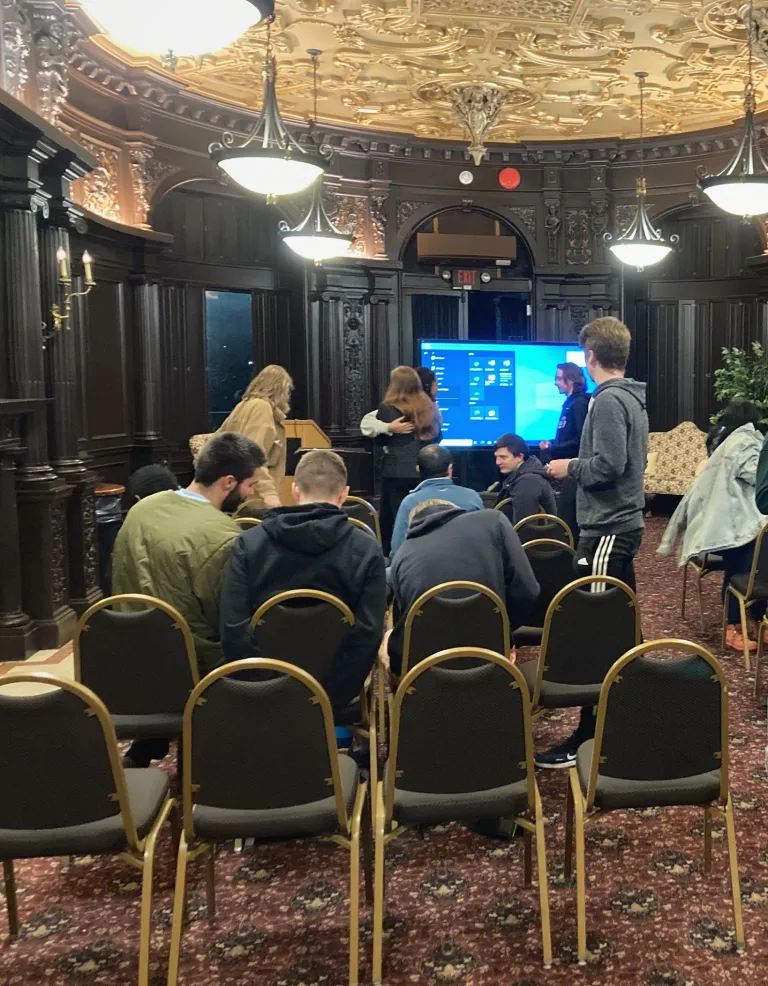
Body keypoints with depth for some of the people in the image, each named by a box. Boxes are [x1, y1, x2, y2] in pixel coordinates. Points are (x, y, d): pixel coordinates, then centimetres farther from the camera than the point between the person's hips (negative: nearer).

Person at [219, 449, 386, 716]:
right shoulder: (367, 550, -7)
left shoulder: (248, 543, -5)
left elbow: (232, 631, -10)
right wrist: (329, 701, -9)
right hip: (332, 689, -1)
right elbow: (368, 636, -14)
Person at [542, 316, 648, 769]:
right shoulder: (633, 399, 14)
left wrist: (569, 467, -8)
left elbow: (608, 465, -23)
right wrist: (581, 464, 18)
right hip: (624, 522, 10)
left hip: (607, 528, -10)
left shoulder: (608, 400, -17)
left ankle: (590, 735, -6)